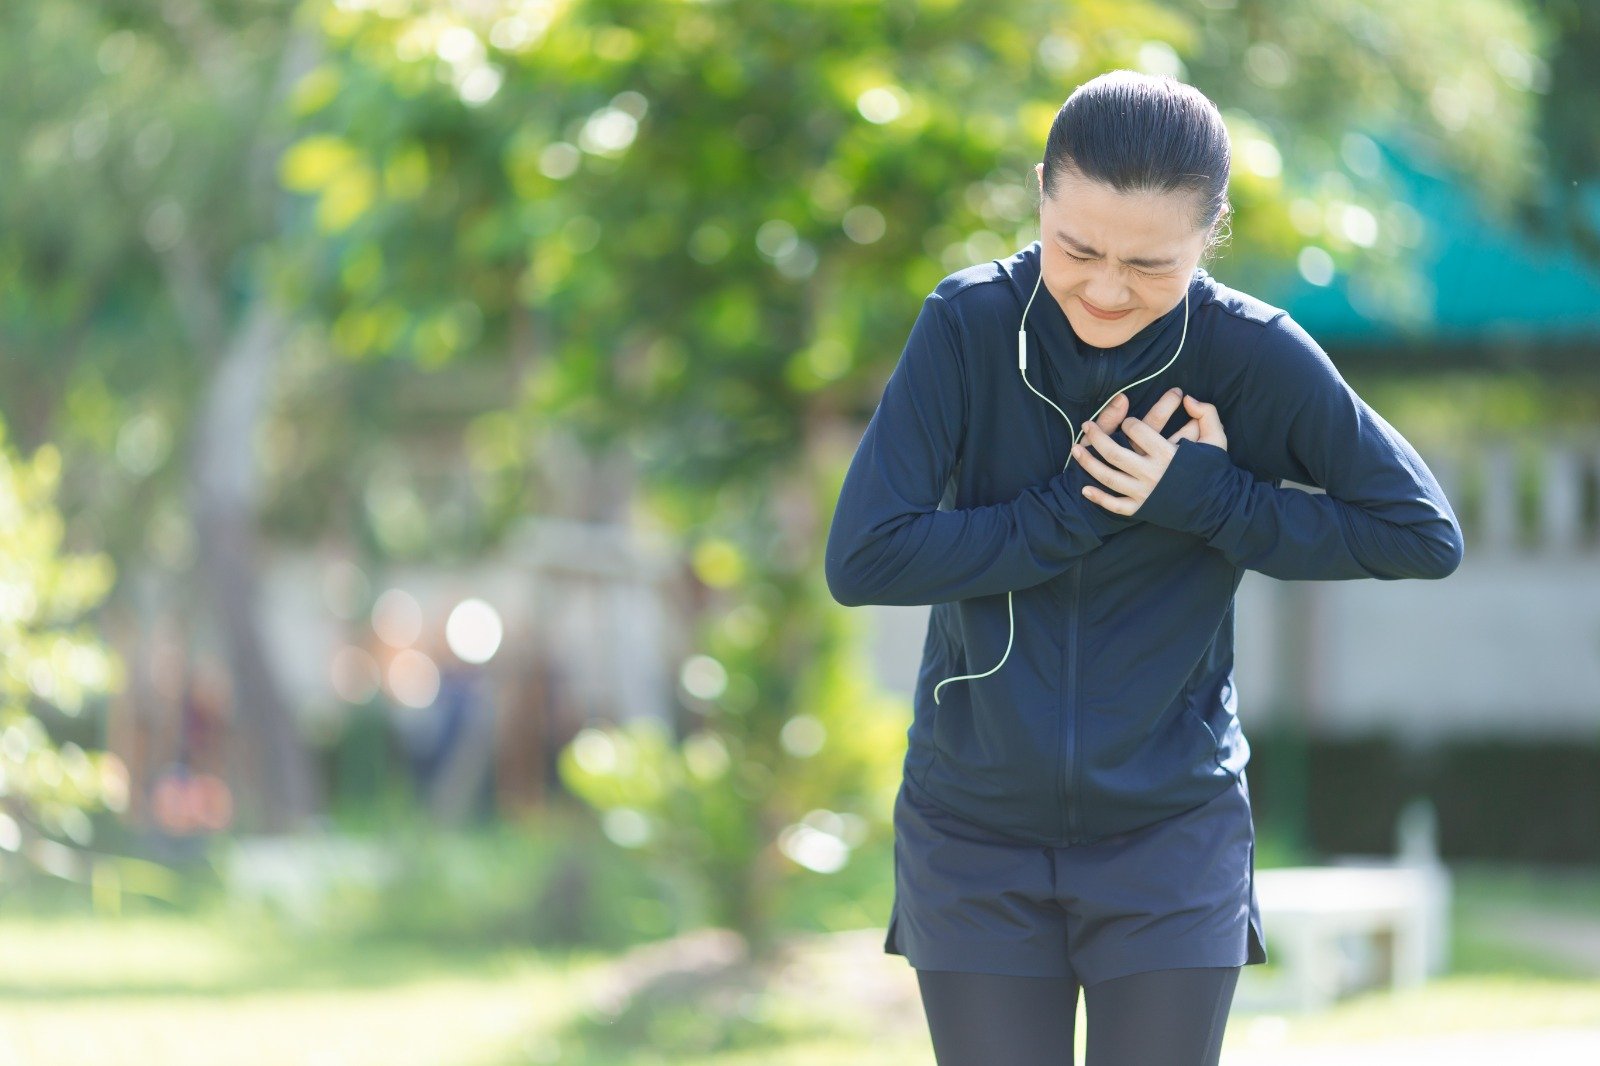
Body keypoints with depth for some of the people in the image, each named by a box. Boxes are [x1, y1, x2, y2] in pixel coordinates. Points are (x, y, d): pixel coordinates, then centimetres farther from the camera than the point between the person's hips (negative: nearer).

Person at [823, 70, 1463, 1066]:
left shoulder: (1258, 357, -13)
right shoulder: (969, 326, -13)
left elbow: (1427, 533, -7)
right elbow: (864, 560, -17)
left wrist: (1205, 500, -16)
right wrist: (1073, 507, -21)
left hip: (1173, 834, 0)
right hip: (976, 833, 0)